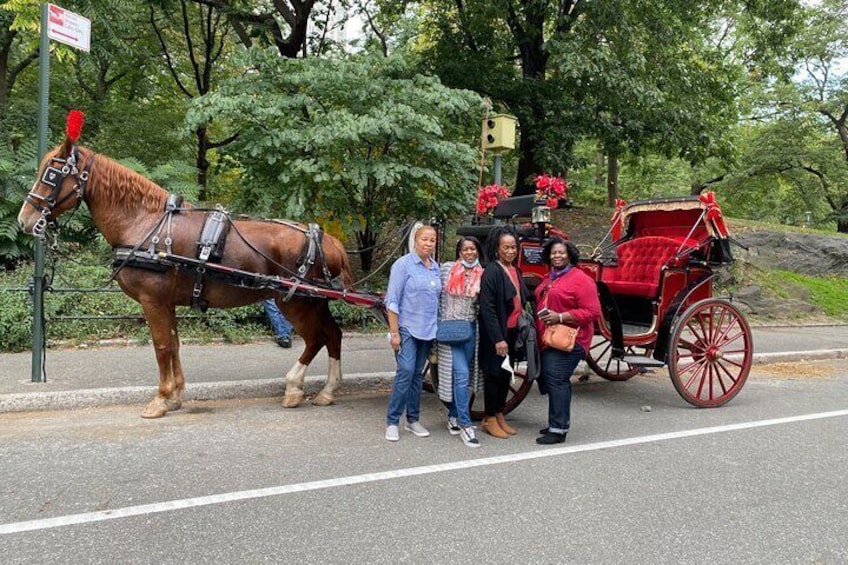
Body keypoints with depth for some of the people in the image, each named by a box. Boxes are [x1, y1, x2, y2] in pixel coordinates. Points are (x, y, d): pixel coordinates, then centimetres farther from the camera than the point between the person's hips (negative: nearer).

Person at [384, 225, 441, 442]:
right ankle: (392, 422, -2)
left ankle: (413, 419, 21)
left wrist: (436, 327, 12)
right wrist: (394, 332, -15)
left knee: (418, 374, 11)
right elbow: (392, 301, -10)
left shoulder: (435, 267, 10)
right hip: (407, 328, -6)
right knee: (406, 371, -13)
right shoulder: (403, 265, -8)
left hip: (427, 330, 6)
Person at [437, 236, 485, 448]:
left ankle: (454, 415, 28)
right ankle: (465, 425, -6)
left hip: (470, 328, 3)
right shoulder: (447, 268, -2)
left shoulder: (482, 275, 4)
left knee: (462, 375, 11)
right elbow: (438, 296, 3)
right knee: (461, 374, -10)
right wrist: (438, 324, 1)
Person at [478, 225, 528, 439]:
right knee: (494, 374, 2)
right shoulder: (491, 272, -16)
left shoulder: (515, 270, 9)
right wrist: (497, 339, -22)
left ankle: (499, 415, 28)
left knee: (506, 375, 15)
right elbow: (487, 308, -19)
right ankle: (489, 419, 15)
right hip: (496, 334, -8)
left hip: (513, 331, 8)